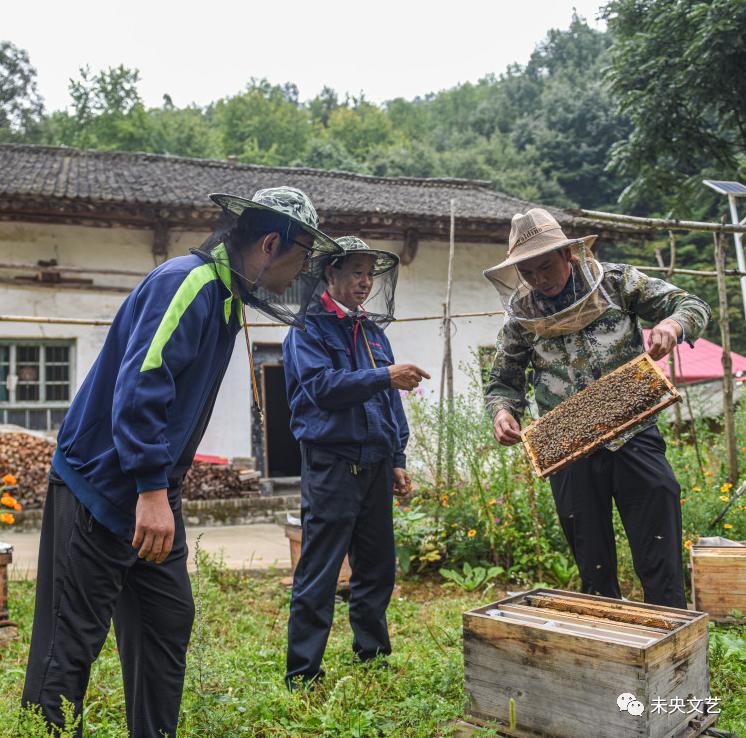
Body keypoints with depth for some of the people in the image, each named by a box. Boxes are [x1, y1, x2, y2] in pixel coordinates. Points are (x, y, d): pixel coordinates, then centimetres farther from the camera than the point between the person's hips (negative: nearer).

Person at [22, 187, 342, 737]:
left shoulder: (225, 297, 12)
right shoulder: (188, 282, -18)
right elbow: (139, 386, -28)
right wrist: (151, 491, -29)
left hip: (154, 491, 10)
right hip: (101, 489, -9)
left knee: (169, 624, 13)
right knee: (72, 640, 0)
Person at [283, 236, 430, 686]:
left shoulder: (373, 329, 17)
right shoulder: (309, 327, -4)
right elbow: (321, 386, -19)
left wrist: (397, 459, 13)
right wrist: (383, 376, -24)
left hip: (375, 466, 7)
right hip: (332, 463, -7)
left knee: (378, 568, 15)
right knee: (319, 575, -3)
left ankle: (373, 654, 31)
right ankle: (302, 674, 9)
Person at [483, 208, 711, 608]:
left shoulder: (615, 281, -3)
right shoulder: (521, 316, 1)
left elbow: (692, 304, 0)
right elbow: (502, 382, 9)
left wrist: (671, 325, -24)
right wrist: (502, 412, -15)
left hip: (633, 440, -1)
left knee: (662, 570, 1)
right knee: (595, 574, 13)